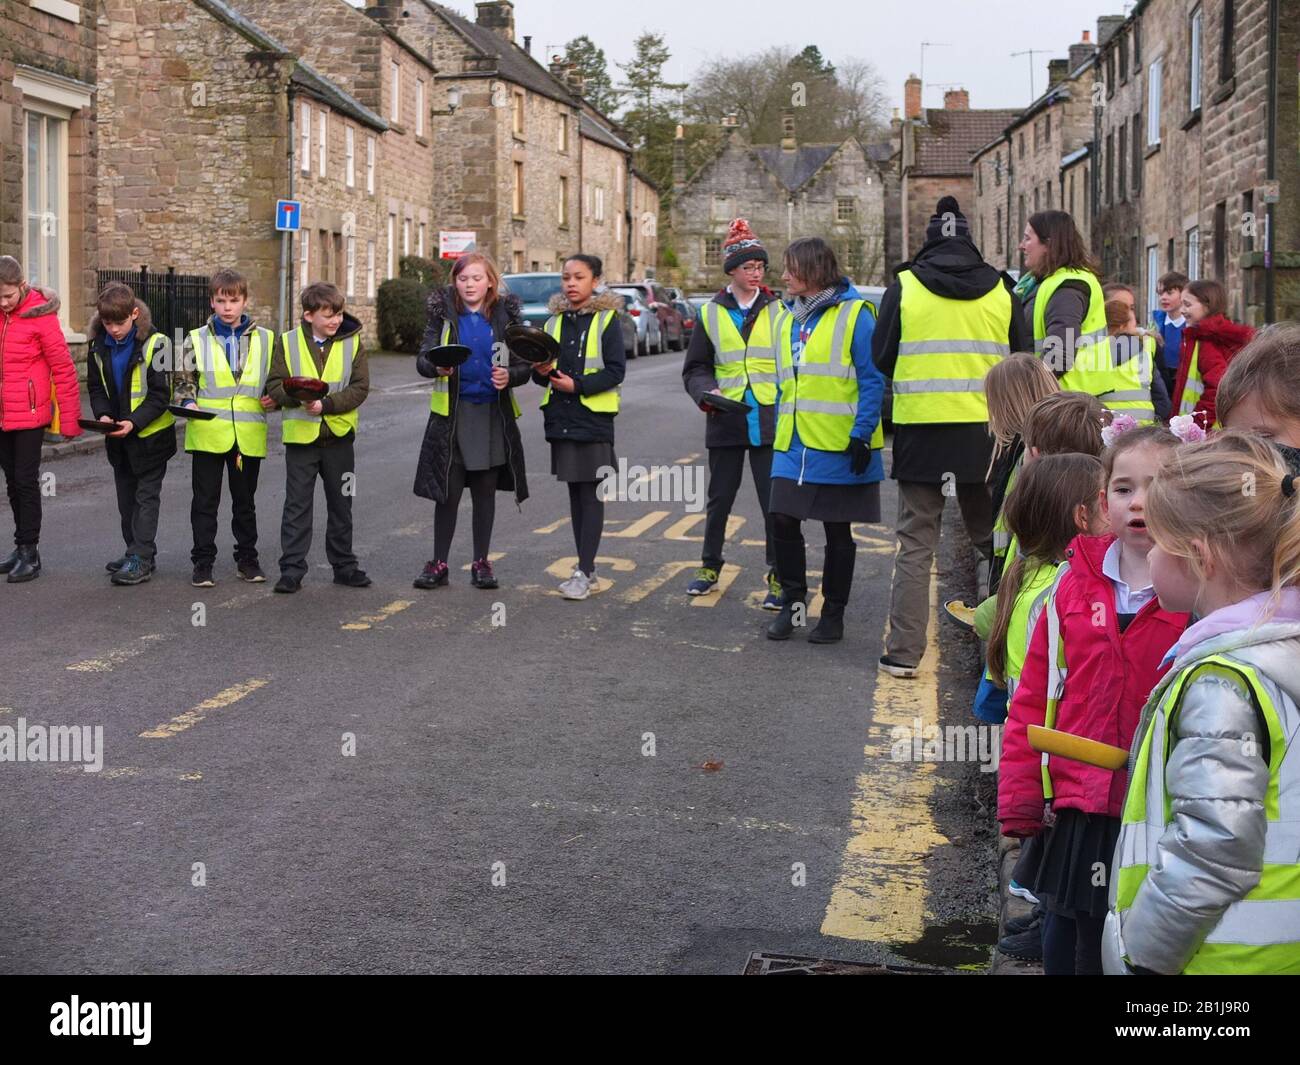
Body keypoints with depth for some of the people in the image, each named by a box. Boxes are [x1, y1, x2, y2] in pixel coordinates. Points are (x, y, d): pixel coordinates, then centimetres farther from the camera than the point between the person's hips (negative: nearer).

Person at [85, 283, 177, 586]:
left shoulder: (153, 344, -17)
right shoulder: (98, 347, 0)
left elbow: (161, 393, -17)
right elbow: (95, 387, 7)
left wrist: (134, 422, -26)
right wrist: (103, 414, -12)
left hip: (150, 433, -6)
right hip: (118, 436, 7)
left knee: (146, 496, -3)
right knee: (126, 497, 14)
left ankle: (141, 558, -3)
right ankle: (138, 554, 24)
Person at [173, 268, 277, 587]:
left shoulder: (266, 339, 5)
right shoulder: (197, 340, 2)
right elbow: (181, 379, 6)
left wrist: (274, 400, -6)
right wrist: (188, 403, -12)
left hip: (248, 436, 1)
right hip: (207, 433, -1)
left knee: (245, 500, 13)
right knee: (205, 500, 4)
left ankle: (247, 559, 24)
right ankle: (203, 562, 12)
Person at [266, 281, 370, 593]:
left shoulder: (352, 342, -1)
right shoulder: (288, 342, -2)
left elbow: (360, 387, -8)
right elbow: (274, 385, -5)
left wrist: (326, 404, -20)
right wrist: (297, 396, -25)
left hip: (339, 435, 1)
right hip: (300, 436, -1)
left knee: (341, 505, 12)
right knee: (297, 505, 2)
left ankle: (344, 565, 24)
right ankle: (292, 569, 8)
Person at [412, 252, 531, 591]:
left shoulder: (505, 316, 3)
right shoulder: (444, 314, 1)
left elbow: (525, 366, 5)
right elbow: (422, 359, -6)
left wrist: (510, 376, -17)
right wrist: (436, 367, -28)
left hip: (493, 414, 1)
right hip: (452, 413, -1)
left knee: (485, 493, 9)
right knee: (447, 492, 1)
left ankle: (481, 563, 18)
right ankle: (438, 564, 10)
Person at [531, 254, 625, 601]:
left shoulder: (606, 320, -4)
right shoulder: (554, 322, 12)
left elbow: (616, 370, -10)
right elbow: (542, 369, 16)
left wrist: (578, 384, -19)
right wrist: (542, 371, -7)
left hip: (593, 418, -6)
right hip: (561, 418, 6)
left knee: (591, 495, -3)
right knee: (575, 494, 10)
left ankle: (584, 572, -3)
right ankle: (587, 569, 17)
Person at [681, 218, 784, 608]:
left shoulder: (779, 310, 4)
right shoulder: (711, 314, 6)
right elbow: (695, 368, 7)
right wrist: (707, 393, -13)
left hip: (768, 423, -1)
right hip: (725, 422, 1)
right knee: (719, 499, 13)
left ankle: (778, 577, 7)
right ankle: (710, 567, 29)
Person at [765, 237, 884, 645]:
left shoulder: (854, 314, -8)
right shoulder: (789, 319, 13)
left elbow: (872, 381, -11)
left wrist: (861, 435, -17)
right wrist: (781, 433, 14)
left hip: (839, 447, -5)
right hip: (794, 444, 6)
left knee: (838, 531, 6)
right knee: (783, 520, 0)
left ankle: (833, 614, 17)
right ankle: (792, 601, 17)